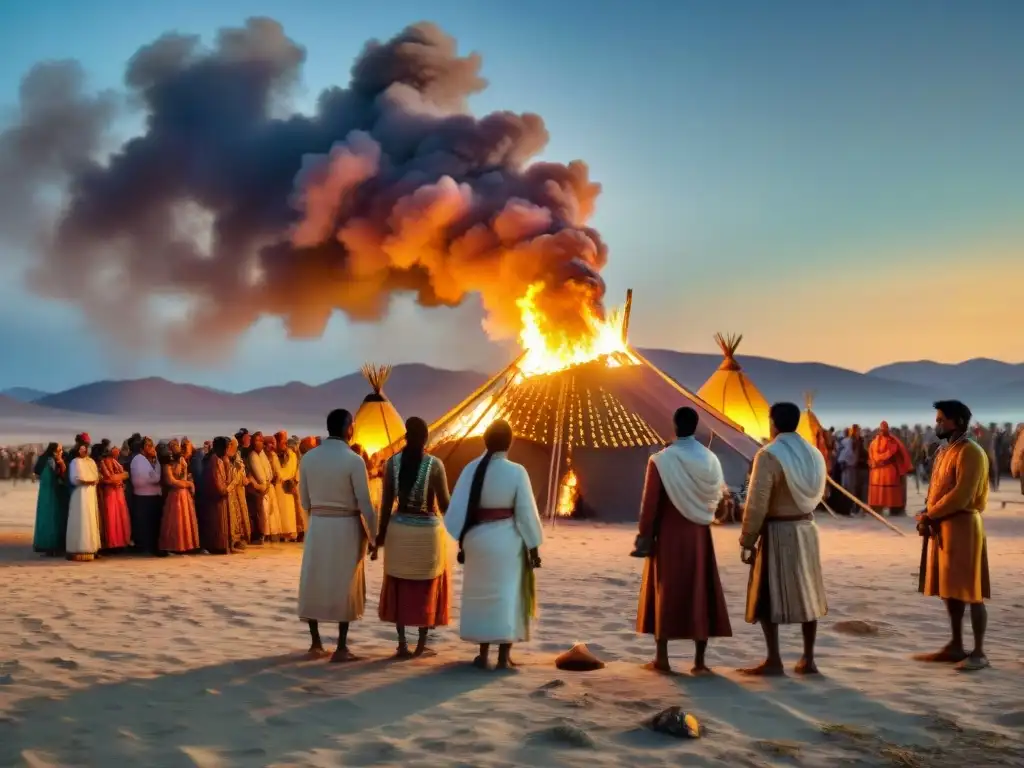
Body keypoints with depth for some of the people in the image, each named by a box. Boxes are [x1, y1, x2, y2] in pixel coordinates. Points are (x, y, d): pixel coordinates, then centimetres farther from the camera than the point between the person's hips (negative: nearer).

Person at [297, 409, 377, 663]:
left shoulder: (308, 457, -1)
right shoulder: (354, 460, -14)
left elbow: (305, 500, 7)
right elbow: (365, 504, -13)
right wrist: (373, 536, -2)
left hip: (317, 526, 4)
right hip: (347, 527, -4)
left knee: (314, 582, 14)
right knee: (346, 585, 6)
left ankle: (315, 642, 21)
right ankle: (341, 648, 7)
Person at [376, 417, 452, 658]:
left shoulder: (392, 462, -4)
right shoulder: (435, 464, -12)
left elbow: (386, 502, -2)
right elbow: (445, 505, -9)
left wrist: (381, 533, 7)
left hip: (399, 529, 2)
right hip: (429, 531, -2)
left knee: (399, 587, 13)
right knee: (427, 588, 10)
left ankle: (402, 644, 13)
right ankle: (421, 644, 14)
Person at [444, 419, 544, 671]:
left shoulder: (472, 469, -5)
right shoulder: (516, 471, -11)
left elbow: (458, 509, -1)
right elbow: (526, 513, -9)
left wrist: (461, 542, 9)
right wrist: (533, 547, -1)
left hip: (478, 540, 2)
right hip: (507, 541, -2)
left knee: (481, 594, 14)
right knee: (508, 595, 9)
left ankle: (483, 655, 19)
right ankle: (504, 657, 10)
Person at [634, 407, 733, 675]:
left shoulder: (661, 460, -13)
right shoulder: (711, 459, 0)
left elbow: (650, 503, -12)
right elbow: (717, 497, 11)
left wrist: (645, 536, -5)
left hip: (669, 535, -3)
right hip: (699, 535, 3)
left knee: (665, 592, 6)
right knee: (700, 593, 8)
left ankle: (662, 658, 9)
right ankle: (700, 660, 8)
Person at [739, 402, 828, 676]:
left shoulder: (769, 455, -16)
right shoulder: (815, 454, 5)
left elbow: (757, 503, -18)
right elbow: (817, 495, 11)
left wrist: (747, 541, -12)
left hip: (777, 532, -7)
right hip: (806, 530, 7)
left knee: (769, 597, 0)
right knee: (807, 594, 13)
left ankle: (774, 661, 0)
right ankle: (808, 659, 18)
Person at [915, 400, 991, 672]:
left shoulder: (971, 452, -13)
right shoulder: (944, 451, 16)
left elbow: (961, 495, -20)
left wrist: (928, 516, -13)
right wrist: (927, 516, 2)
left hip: (962, 526, -9)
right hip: (942, 528, 9)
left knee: (970, 592, -4)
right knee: (949, 590, 12)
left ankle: (979, 652, 1)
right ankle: (956, 647, 20)